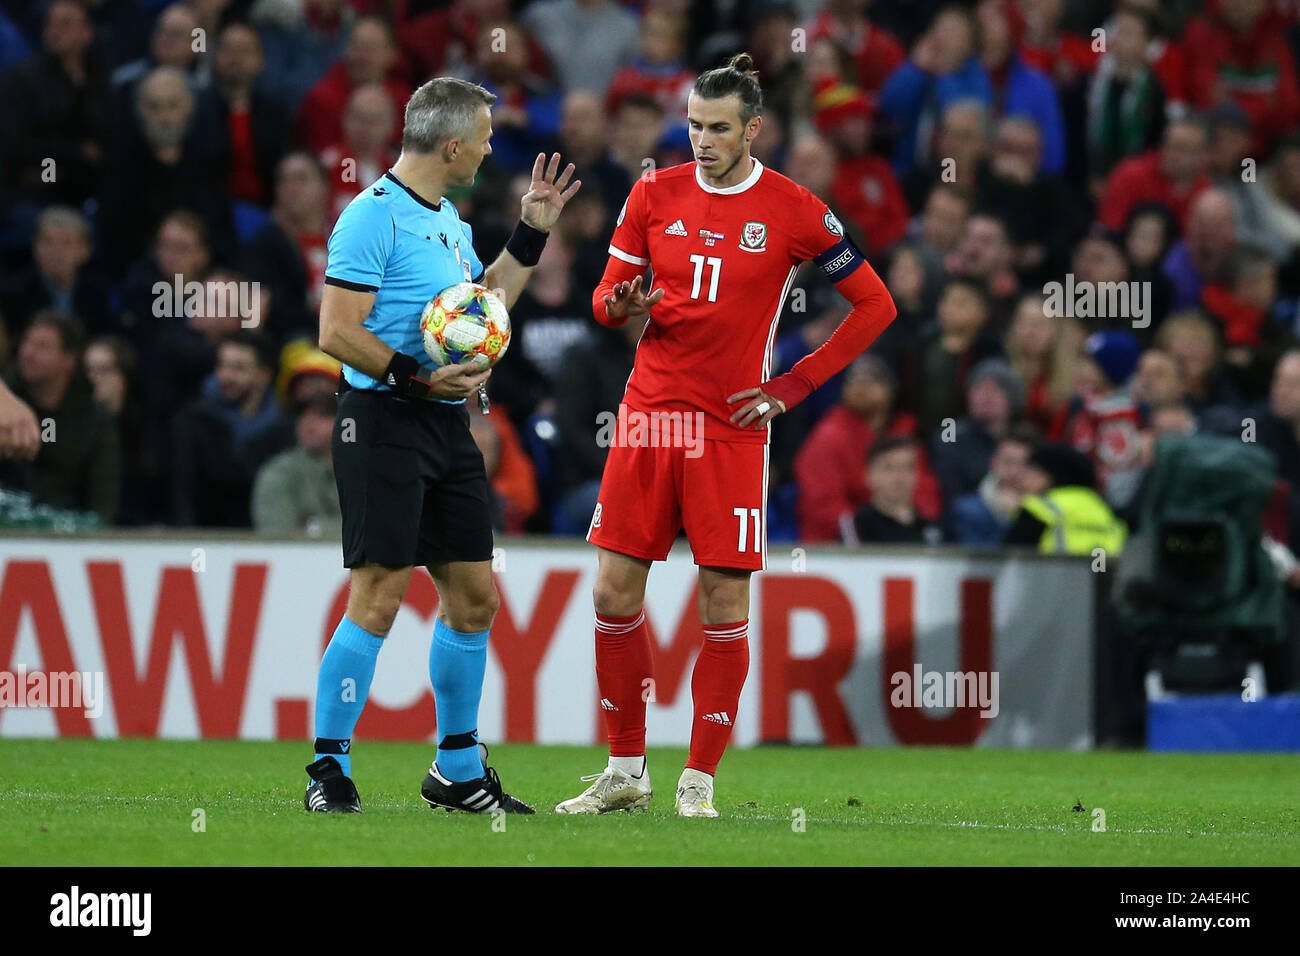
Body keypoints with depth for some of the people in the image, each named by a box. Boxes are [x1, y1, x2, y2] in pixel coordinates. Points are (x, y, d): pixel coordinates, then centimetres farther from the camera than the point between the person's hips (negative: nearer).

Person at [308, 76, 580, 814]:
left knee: (474, 594, 10)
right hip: (385, 422, -9)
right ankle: (329, 769, -3)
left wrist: (531, 234, 23)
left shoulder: (447, 219, 17)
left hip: (447, 426, 9)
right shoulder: (375, 214, -12)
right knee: (379, 595, -10)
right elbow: (337, 332, -16)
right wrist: (418, 378, -23)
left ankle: (459, 769, 21)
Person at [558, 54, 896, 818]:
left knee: (725, 604, -4)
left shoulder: (793, 211, -3)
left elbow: (875, 305, 2)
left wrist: (792, 387, -2)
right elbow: (608, 293, 13)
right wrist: (621, 305, -13)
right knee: (615, 591, 0)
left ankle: (700, 782, 6)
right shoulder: (656, 195, 5)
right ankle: (626, 773, 13)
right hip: (649, 412, 3)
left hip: (731, 429, -3)